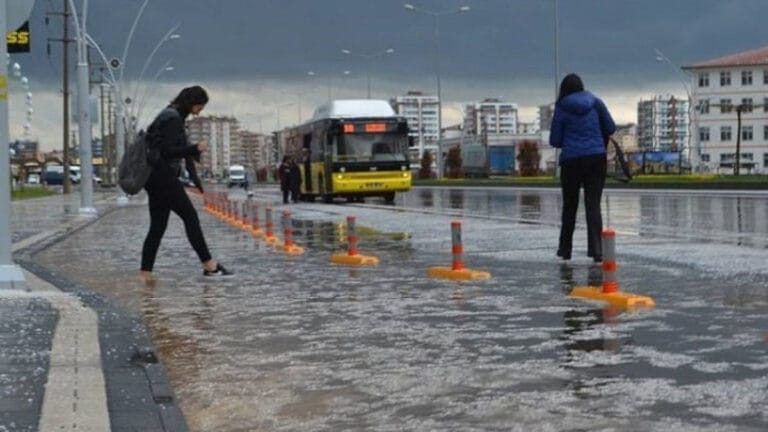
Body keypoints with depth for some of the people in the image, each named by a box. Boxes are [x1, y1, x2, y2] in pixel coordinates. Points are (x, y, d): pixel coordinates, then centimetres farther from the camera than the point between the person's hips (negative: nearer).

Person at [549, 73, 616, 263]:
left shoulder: (562, 107, -2)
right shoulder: (595, 102, 5)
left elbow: (554, 141, 0)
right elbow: (611, 128, 7)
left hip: (571, 161, -1)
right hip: (597, 158, 1)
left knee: (569, 205, 12)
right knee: (593, 204, 0)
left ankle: (565, 249, 19)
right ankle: (596, 249, -12)